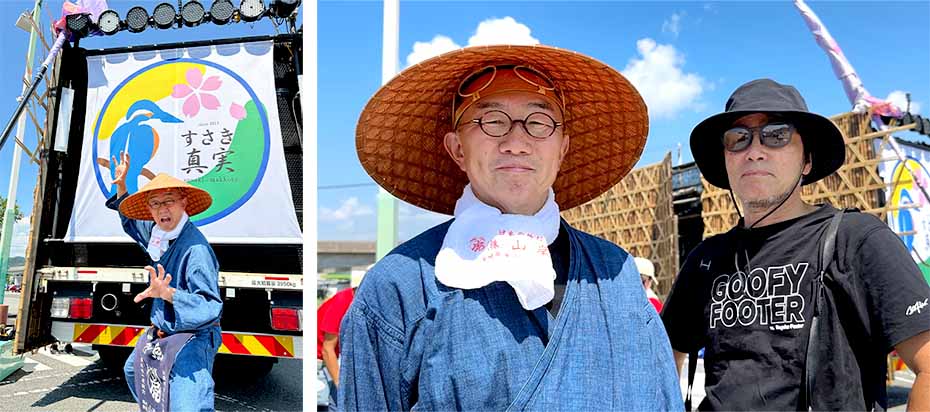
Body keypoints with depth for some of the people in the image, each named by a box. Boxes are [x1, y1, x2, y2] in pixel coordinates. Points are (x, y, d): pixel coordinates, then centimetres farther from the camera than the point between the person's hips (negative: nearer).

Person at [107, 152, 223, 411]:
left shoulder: (196, 248, -26)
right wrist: (121, 185, 15)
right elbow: (131, 222, 25)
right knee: (133, 372, 34)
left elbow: (210, 306, -33)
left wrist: (167, 292, -46)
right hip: (161, 333, 10)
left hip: (192, 339, -10)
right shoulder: (159, 235, 1)